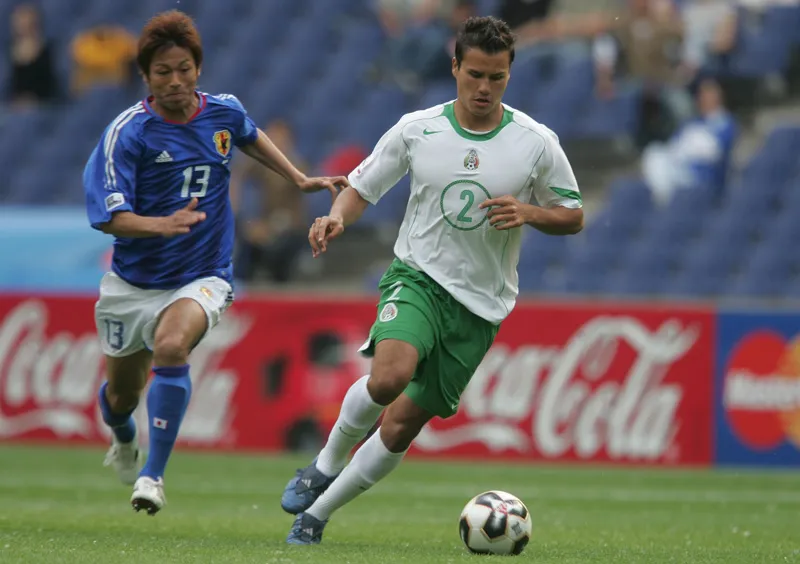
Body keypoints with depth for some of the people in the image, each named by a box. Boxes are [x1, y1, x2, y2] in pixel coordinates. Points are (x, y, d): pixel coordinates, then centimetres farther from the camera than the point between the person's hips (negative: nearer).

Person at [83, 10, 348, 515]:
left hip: (202, 278, 0)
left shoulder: (224, 113, -3)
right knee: (122, 394, 15)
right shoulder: (128, 132, -16)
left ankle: (154, 474, -27)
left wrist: (301, 180, 22)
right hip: (134, 281, 0)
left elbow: (250, 137, 24)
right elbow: (111, 217, -23)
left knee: (172, 345, -32)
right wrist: (164, 225, -40)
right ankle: (123, 437, 55)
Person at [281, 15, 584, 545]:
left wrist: (530, 212, -14)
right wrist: (337, 217, -14)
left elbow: (573, 216, 7)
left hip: (481, 302, 1)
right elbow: (362, 186, 9)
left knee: (402, 425, 0)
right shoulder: (416, 129, -2)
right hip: (417, 276, -1)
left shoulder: (537, 143, -3)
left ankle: (317, 512, 17)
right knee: (391, 374, -32)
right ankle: (326, 465, -6)